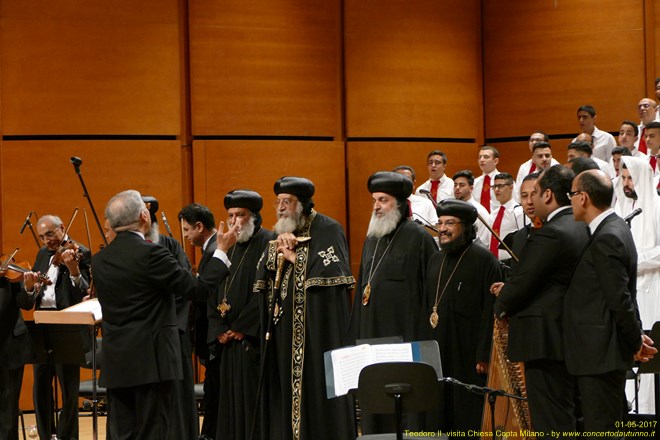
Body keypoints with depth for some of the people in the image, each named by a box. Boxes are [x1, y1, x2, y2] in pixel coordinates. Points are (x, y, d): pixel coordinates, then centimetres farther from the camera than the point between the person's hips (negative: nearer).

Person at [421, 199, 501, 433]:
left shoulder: (484, 260, -7)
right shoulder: (435, 260, 15)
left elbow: (490, 311, -12)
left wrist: (483, 355, -17)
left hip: (467, 353, -6)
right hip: (436, 352, 6)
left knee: (466, 421, -2)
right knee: (436, 421, 6)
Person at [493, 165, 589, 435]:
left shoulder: (550, 234, -19)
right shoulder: (580, 228, 10)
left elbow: (522, 281, -17)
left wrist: (502, 306, 3)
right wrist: (510, 290, 12)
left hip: (545, 339, -10)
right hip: (571, 334, 10)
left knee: (549, 422, -6)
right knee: (567, 417, 16)